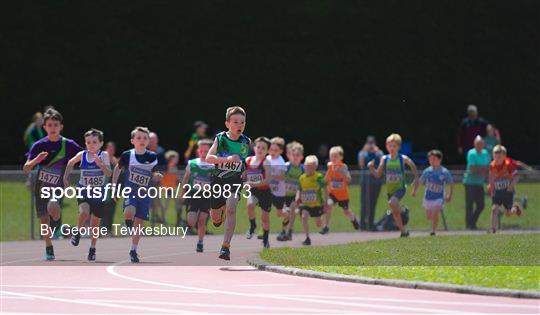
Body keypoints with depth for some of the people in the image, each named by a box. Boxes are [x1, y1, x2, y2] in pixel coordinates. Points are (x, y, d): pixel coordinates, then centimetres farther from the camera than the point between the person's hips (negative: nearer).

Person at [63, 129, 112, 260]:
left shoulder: (104, 155, -12)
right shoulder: (82, 155, -6)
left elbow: (109, 173, -25)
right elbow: (71, 163, 15)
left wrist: (100, 163, -41)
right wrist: (66, 177, 13)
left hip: (98, 193, 0)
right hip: (83, 191, 0)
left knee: (95, 223, 9)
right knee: (84, 212, -28)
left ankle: (92, 248, 29)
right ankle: (77, 232, 0)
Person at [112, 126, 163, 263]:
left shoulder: (152, 157, -3)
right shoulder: (127, 155, -5)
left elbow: (154, 176, 4)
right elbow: (118, 168, 12)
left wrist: (157, 176, -19)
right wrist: (114, 184, 9)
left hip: (144, 194, 2)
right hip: (130, 191, -2)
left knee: (139, 223, 4)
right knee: (129, 212, -31)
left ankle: (133, 250, 19)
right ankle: (129, 224, 4)